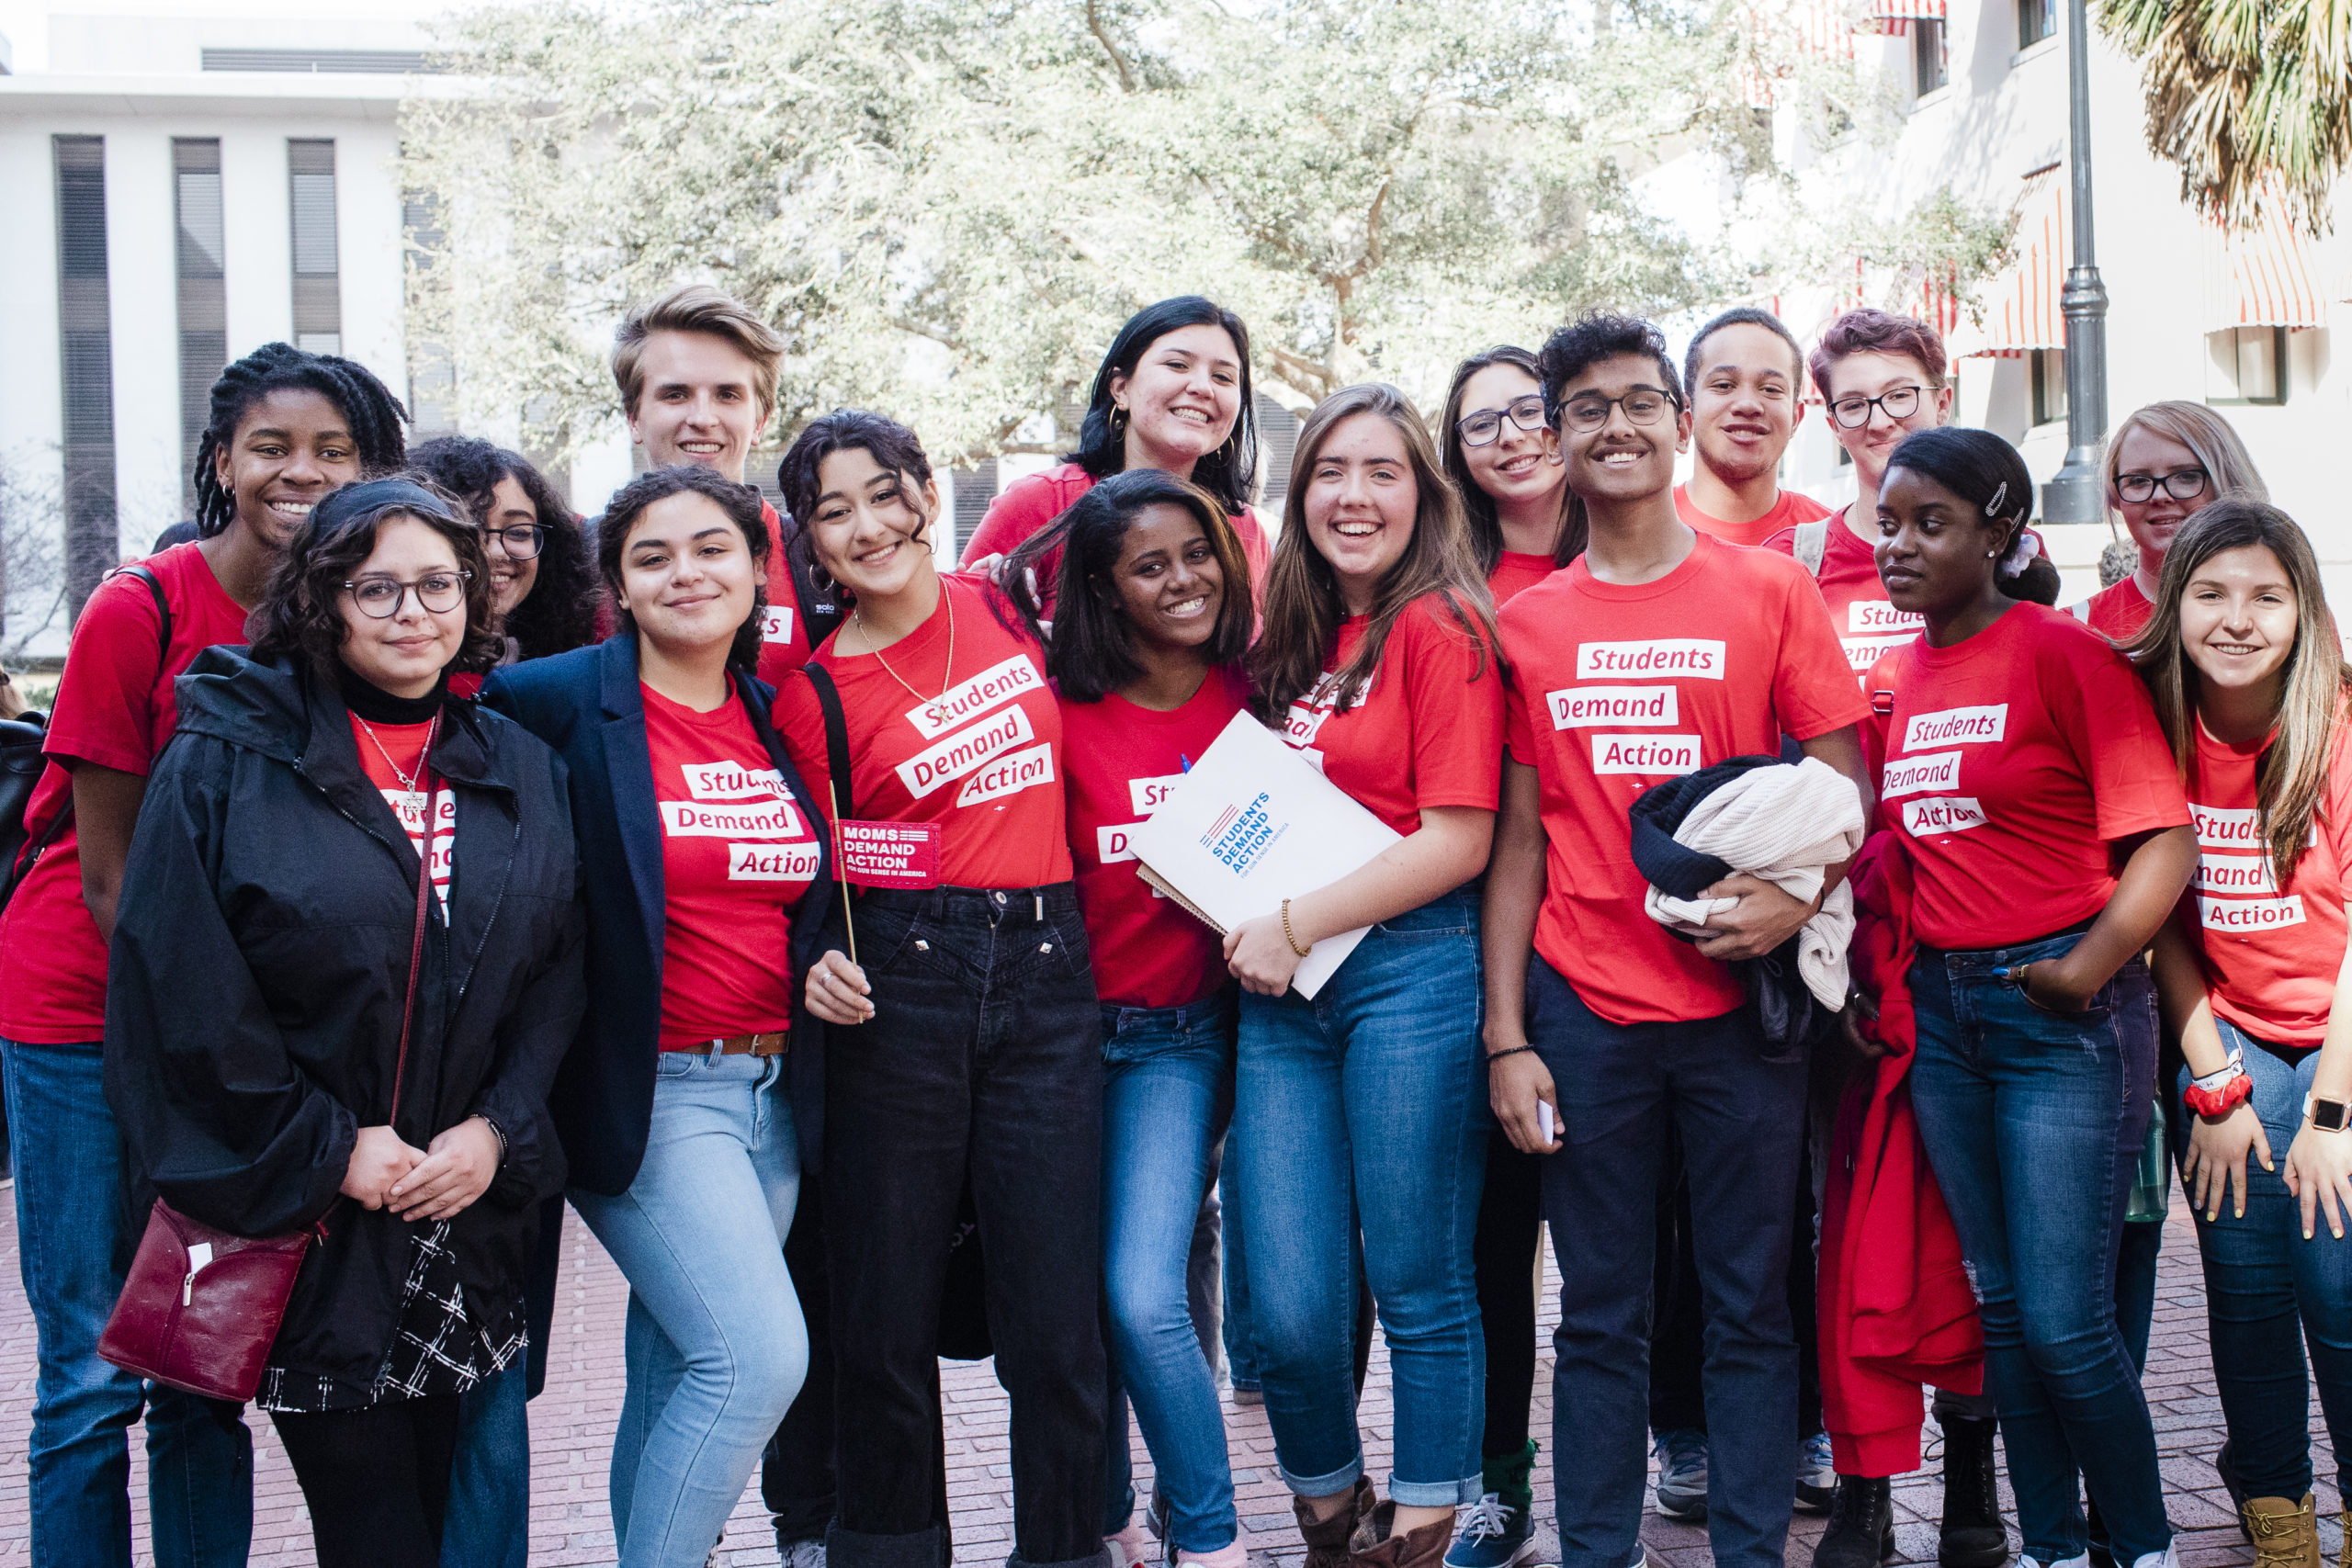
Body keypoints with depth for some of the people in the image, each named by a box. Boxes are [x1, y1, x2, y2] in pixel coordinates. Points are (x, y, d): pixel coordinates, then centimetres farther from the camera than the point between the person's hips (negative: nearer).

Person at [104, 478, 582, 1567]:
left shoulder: (526, 774, 9)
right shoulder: (226, 763, -4)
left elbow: (560, 974, 7)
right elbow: (187, 992, -9)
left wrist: (499, 1130, -7)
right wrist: (329, 1149, -11)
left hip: (469, 1206, 4)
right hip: (299, 1217, -3)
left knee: (431, 1477, 9)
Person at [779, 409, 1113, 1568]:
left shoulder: (1005, 606, 7)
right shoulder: (813, 690, 0)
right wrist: (821, 968, -14)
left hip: (1047, 974, 2)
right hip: (898, 991, -2)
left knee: (1058, 1319, 1)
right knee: (886, 1319, 3)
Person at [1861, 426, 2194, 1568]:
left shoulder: (2064, 653, -9)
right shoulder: (1890, 679, 10)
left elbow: (2164, 838, -12)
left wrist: (2092, 964, -22)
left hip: (2062, 1011, -6)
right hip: (1940, 1005, 6)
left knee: (2064, 1322, -5)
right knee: (1999, 1304, 12)